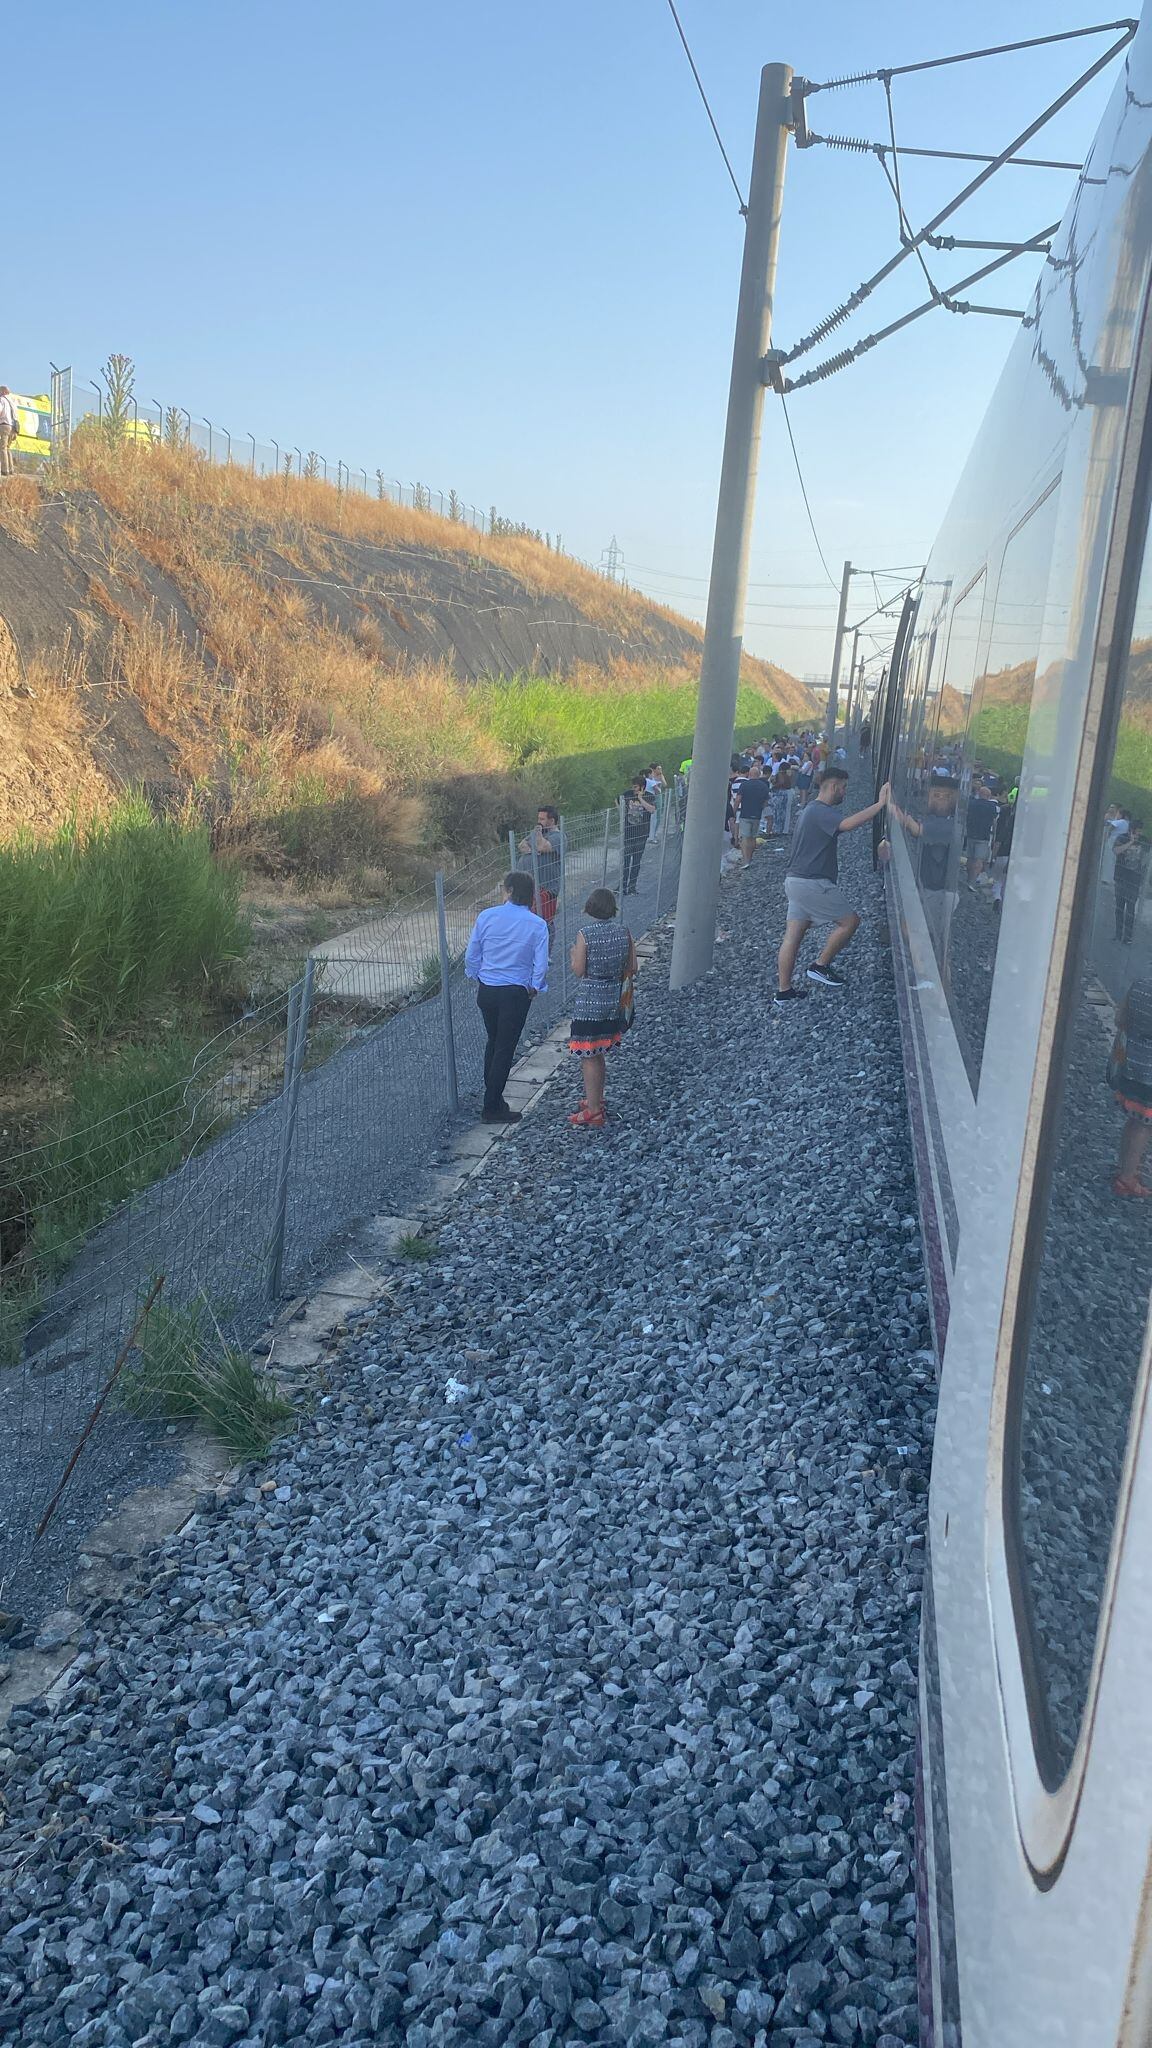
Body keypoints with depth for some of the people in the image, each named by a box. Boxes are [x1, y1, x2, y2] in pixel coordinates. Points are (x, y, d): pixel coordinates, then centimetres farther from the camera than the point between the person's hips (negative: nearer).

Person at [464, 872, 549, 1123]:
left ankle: (493, 1097, 28)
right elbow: (541, 965, -10)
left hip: (486, 991, 3)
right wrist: (535, 988, 8)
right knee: (505, 1049, 5)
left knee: (493, 1042, 21)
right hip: (516, 994, -3)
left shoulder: (486, 917, -6)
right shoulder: (537, 925, -10)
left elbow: (471, 956, 1)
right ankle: (493, 1108, 8)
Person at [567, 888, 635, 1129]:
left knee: (589, 1058, 2)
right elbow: (632, 968, 2)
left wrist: (574, 955, 7)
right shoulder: (624, 932, -2)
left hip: (589, 1003, -6)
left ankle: (593, 1113, 6)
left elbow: (578, 971, -13)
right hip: (613, 1001, 6)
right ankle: (596, 1100, 35)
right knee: (598, 1054, 22)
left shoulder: (584, 933, -16)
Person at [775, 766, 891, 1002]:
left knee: (792, 936, 8)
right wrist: (880, 804, -31)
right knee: (850, 920, -1)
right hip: (812, 883, -10)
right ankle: (820, 966, 4)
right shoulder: (821, 811, -15)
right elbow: (847, 824, -32)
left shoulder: (813, 810, 20)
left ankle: (783, 990, 9)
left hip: (796, 881, 10)